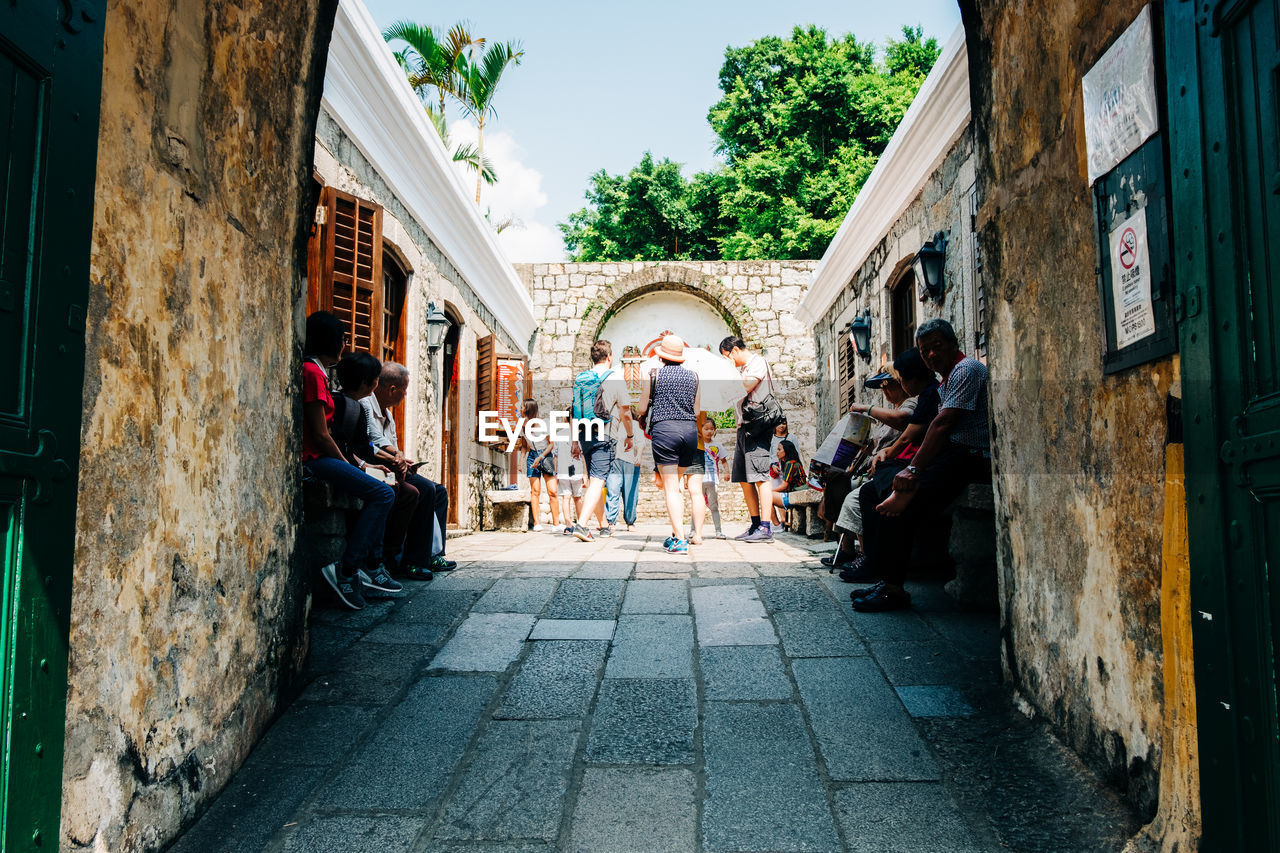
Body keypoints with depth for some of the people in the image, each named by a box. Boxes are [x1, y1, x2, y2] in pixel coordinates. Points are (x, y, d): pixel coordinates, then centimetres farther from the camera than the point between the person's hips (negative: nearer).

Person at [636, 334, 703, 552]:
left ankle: (680, 540, -9)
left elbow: (642, 409, 2)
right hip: (690, 429, 4)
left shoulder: (652, 375, 1)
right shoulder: (693, 375, 11)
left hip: (664, 429, -4)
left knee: (671, 488, -3)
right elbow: (696, 410, 13)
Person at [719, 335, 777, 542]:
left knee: (760, 477, -12)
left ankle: (766, 529, -13)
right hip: (744, 427, 10)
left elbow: (744, 387, -17)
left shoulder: (757, 362, -4)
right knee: (744, 479, 9)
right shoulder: (743, 369, 23)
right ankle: (755, 525, 15)